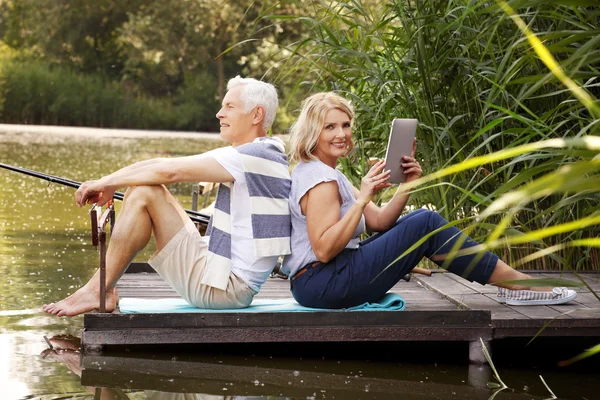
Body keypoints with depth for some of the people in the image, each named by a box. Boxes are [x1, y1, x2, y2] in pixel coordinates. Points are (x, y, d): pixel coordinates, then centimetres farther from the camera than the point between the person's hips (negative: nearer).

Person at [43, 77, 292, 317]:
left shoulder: (258, 156, -16)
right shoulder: (262, 155, 15)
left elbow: (170, 171, -20)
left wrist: (108, 182, -8)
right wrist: (108, 184, 4)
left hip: (223, 287, -10)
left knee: (144, 194, -14)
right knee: (141, 189, 11)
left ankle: (98, 291, -7)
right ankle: (103, 287, 5)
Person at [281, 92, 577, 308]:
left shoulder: (327, 175, 19)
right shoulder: (320, 179, -14)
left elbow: (379, 221, 13)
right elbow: (324, 250, -25)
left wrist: (406, 185, -1)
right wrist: (362, 199, -26)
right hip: (324, 285, -11)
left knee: (417, 221, 12)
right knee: (426, 224, -12)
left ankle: (513, 281, 9)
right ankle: (516, 283, -5)